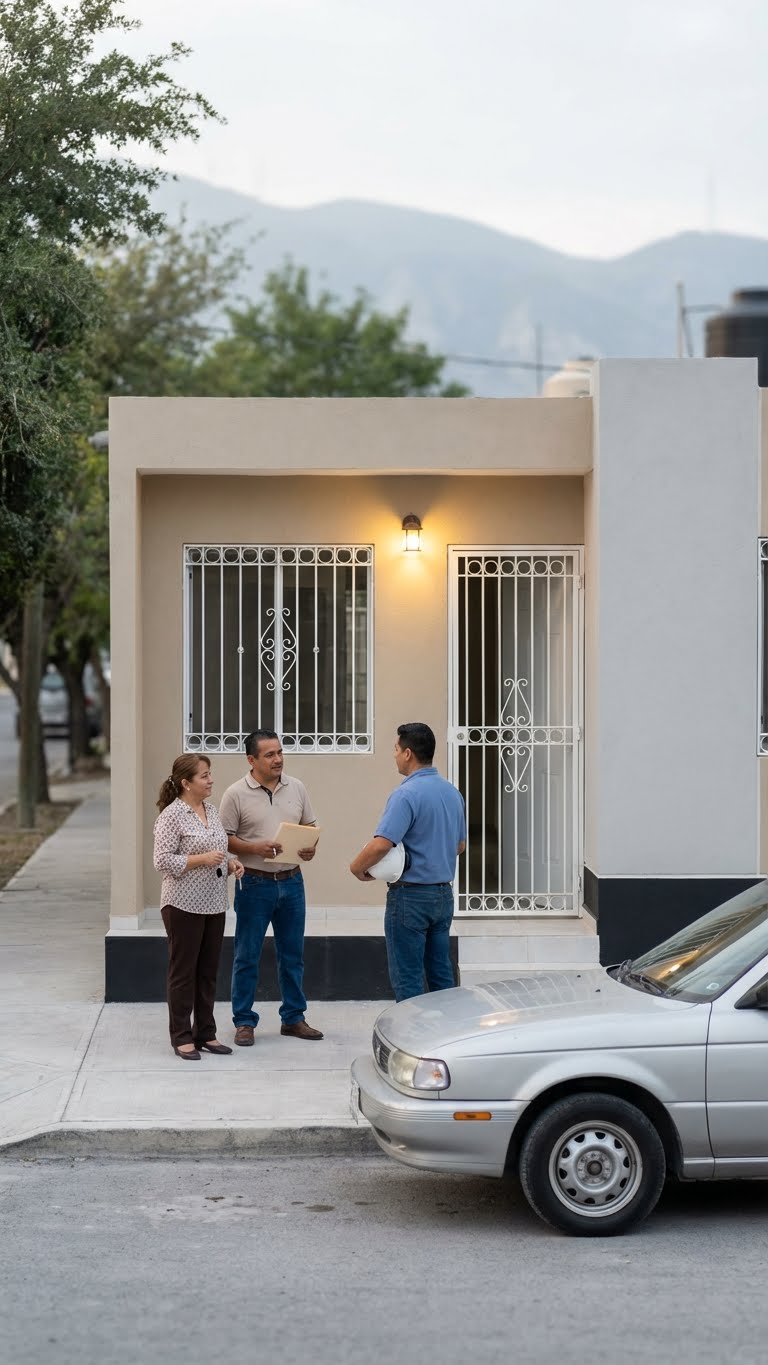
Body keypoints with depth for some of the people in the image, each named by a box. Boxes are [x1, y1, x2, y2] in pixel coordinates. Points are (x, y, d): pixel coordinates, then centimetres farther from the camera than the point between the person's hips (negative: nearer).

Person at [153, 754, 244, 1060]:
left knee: (208, 971, 13)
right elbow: (163, 861, -16)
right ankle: (182, 1037, 11)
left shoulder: (211, 809, 10)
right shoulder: (172, 815, -13)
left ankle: (206, 1034, 21)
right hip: (184, 905, -7)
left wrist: (231, 863, 2)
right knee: (183, 972, 2)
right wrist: (202, 859, -21)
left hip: (214, 904, 7)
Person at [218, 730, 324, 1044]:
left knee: (292, 954, 12)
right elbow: (225, 839, -6)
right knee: (247, 957, 2)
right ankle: (244, 1022, 11)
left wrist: (310, 848, -6)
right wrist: (255, 848, -21)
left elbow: (310, 827, 14)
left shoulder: (296, 788, 6)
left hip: (291, 881, 4)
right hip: (255, 884, -4)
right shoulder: (236, 794, -7)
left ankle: (293, 1018, 22)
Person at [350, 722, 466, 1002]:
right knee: (441, 974, 13)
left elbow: (382, 843, -27)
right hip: (443, 893, 8)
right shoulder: (452, 792, 9)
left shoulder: (407, 794, -18)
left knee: (407, 979, -1)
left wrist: (357, 867, -11)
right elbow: (460, 845, 20)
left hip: (411, 895, -8)